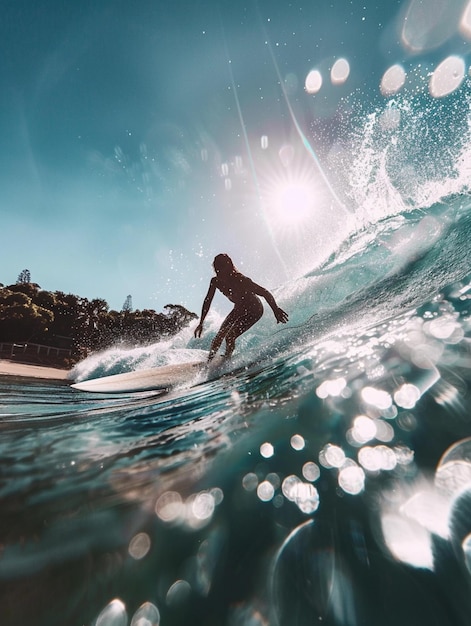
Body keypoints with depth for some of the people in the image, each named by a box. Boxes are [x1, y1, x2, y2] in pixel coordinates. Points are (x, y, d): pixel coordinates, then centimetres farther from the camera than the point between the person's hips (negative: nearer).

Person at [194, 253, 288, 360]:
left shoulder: (240, 280, -32)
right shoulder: (215, 281, -15)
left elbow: (265, 293, -28)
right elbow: (207, 301, -5)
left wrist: (276, 310, -28)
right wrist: (201, 323, -5)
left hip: (254, 310, -6)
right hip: (239, 308, 6)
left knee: (230, 337, -17)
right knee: (220, 335, -4)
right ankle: (209, 360, 13)